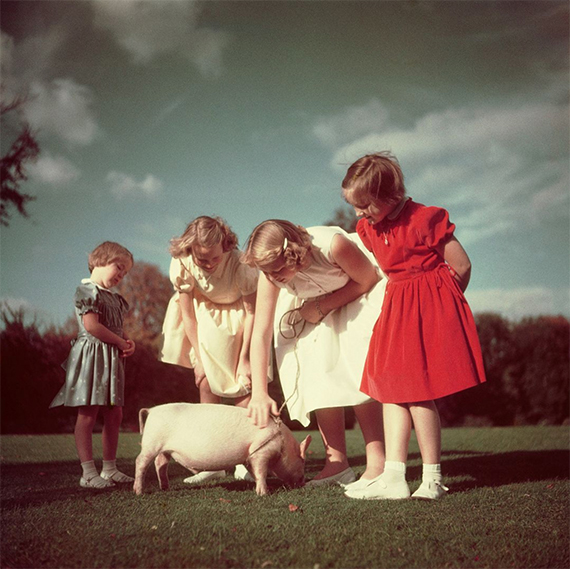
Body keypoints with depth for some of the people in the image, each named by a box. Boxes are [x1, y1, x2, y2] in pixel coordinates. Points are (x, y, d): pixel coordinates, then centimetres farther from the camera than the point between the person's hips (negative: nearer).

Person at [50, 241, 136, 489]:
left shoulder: (113, 297, 20)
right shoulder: (87, 290, -9)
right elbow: (91, 325, -18)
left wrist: (128, 342, 2)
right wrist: (121, 342, -11)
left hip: (112, 360, 9)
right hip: (91, 357, -9)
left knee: (114, 416, 10)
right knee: (88, 416, -5)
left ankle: (109, 468, 18)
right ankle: (89, 472, -4)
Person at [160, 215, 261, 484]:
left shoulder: (238, 263, -31)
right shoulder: (182, 264, -24)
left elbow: (252, 312, -21)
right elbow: (188, 314, -14)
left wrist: (244, 358, -18)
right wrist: (199, 357, -13)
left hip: (236, 319, -2)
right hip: (203, 319, 2)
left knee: (244, 384, -11)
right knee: (206, 384, -5)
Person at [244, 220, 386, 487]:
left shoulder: (333, 245, -38)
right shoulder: (271, 275, -25)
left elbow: (368, 280, -20)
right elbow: (260, 333, -22)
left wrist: (323, 306, -26)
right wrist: (259, 394, -27)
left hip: (359, 299, -4)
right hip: (317, 311, 4)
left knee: (356, 374, -21)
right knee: (316, 370, -12)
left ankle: (377, 461, -17)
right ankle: (336, 461, -5)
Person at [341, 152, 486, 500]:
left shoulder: (425, 219, -15)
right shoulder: (368, 228, 7)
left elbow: (461, 266, -10)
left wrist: (439, 302, 2)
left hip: (429, 309, -8)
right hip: (397, 310, 8)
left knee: (417, 393, -8)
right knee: (392, 391, 2)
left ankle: (432, 480, 3)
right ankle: (394, 477, 4)